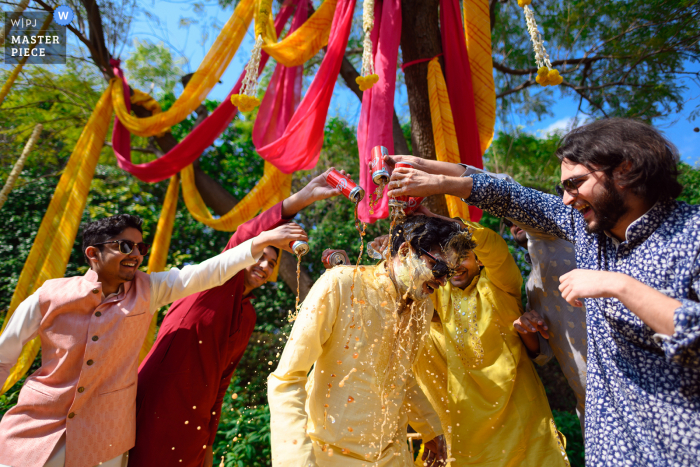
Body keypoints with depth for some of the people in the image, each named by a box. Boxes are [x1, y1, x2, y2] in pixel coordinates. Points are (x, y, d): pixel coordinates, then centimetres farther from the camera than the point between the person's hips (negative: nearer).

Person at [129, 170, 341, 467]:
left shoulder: (248, 318, 10)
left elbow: (222, 379, 13)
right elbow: (243, 238, -26)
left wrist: (208, 442, 12)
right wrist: (301, 198, -38)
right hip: (155, 406, -6)